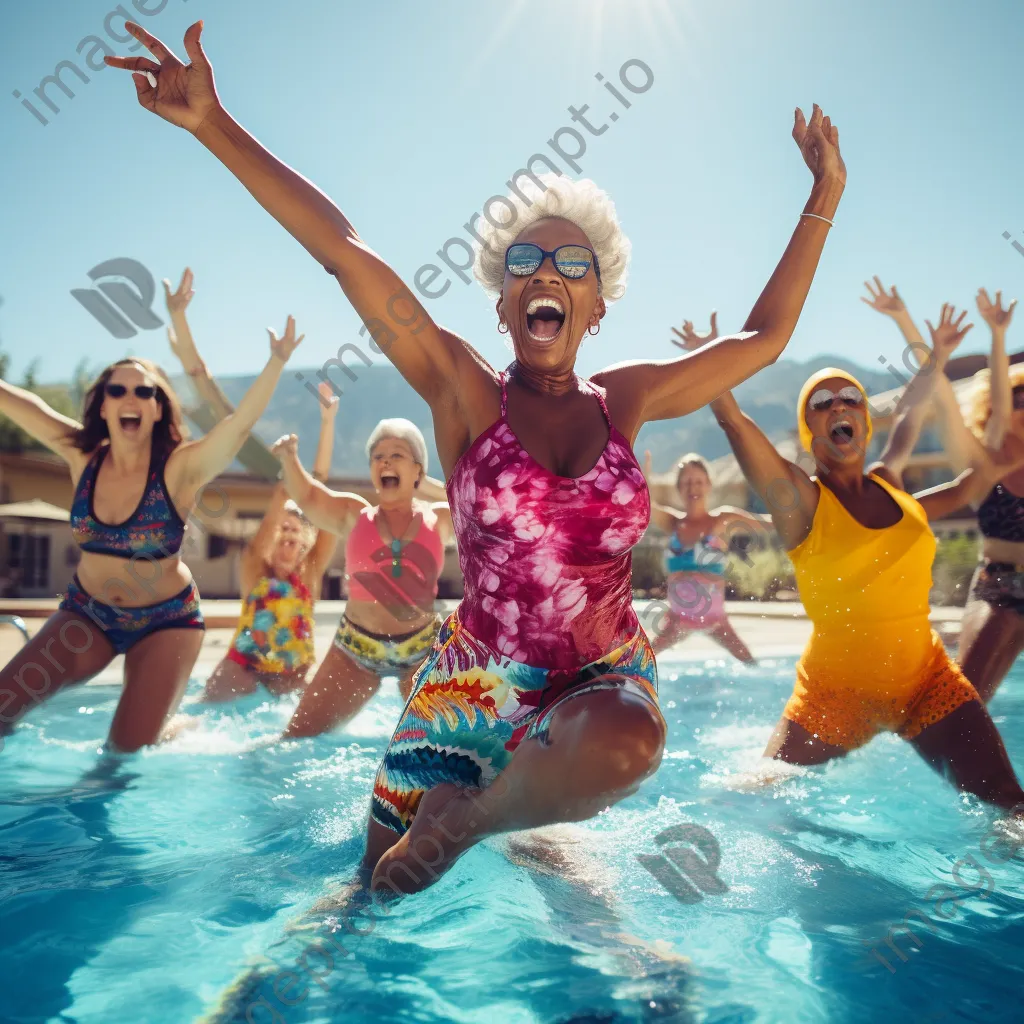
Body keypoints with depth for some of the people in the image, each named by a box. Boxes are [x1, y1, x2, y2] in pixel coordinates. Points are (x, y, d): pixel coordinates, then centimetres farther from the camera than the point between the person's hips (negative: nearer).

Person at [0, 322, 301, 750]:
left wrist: (276, 362, -49)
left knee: (130, 747, -4)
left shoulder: (180, 467, -20)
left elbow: (242, 421, -34)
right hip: (87, 613, 4)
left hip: (165, 621, -3)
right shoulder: (81, 455, -8)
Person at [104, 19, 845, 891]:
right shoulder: (465, 393, -4)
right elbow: (345, 253, -11)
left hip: (604, 677, 1)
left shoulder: (623, 401, 5)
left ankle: (468, 817, -3)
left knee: (623, 749, -35)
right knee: (385, 891, 4)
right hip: (475, 679, -1)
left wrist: (824, 199, 16)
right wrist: (213, 125, -14)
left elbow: (764, 338, 13)